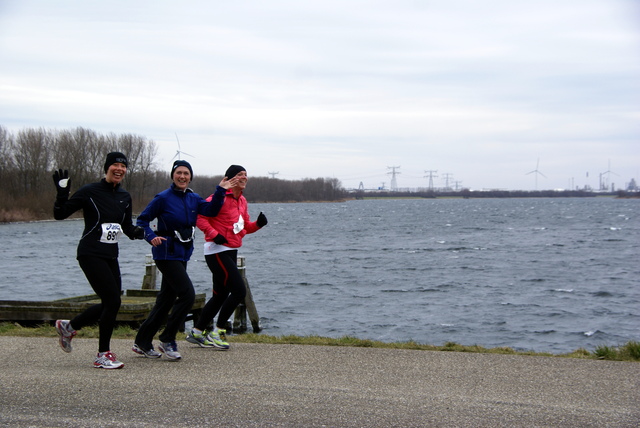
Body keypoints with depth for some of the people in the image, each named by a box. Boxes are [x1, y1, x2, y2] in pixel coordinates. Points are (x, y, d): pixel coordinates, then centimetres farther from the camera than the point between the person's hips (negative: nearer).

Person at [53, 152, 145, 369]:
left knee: (110, 304, 9)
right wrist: (62, 192, -20)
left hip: (110, 257, 8)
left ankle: (68, 326, 32)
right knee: (113, 301, -13)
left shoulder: (124, 197, 10)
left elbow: (128, 228, 17)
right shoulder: (90, 192, -8)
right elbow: (60, 214, -6)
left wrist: (146, 232, -2)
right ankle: (103, 355, 0)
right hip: (91, 255, -7)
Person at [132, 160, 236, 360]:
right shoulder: (163, 198, -10)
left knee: (166, 299, 11)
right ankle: (167, 340, -1)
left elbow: (211, 210, -1)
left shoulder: (193, 198, 9)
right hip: (167, 253, -8)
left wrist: (220, 192, -11)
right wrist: (151, 237, -23)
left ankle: (142, 342, 21)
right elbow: (142, 220, -8)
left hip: (183, 254, 8)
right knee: (187, 294, -14)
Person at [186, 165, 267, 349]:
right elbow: (200, 217, -17)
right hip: (217, 251, -9)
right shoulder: (220, 197, -13)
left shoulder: (242, 201, 14)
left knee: (221, 294, 13)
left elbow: (245, 226, 22)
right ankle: (218, 332, -1)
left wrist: (258, 224, 3)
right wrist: (214, 234, -25)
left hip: (231, 252, 9)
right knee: (239, 290, -12)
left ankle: (197, 332, 23)